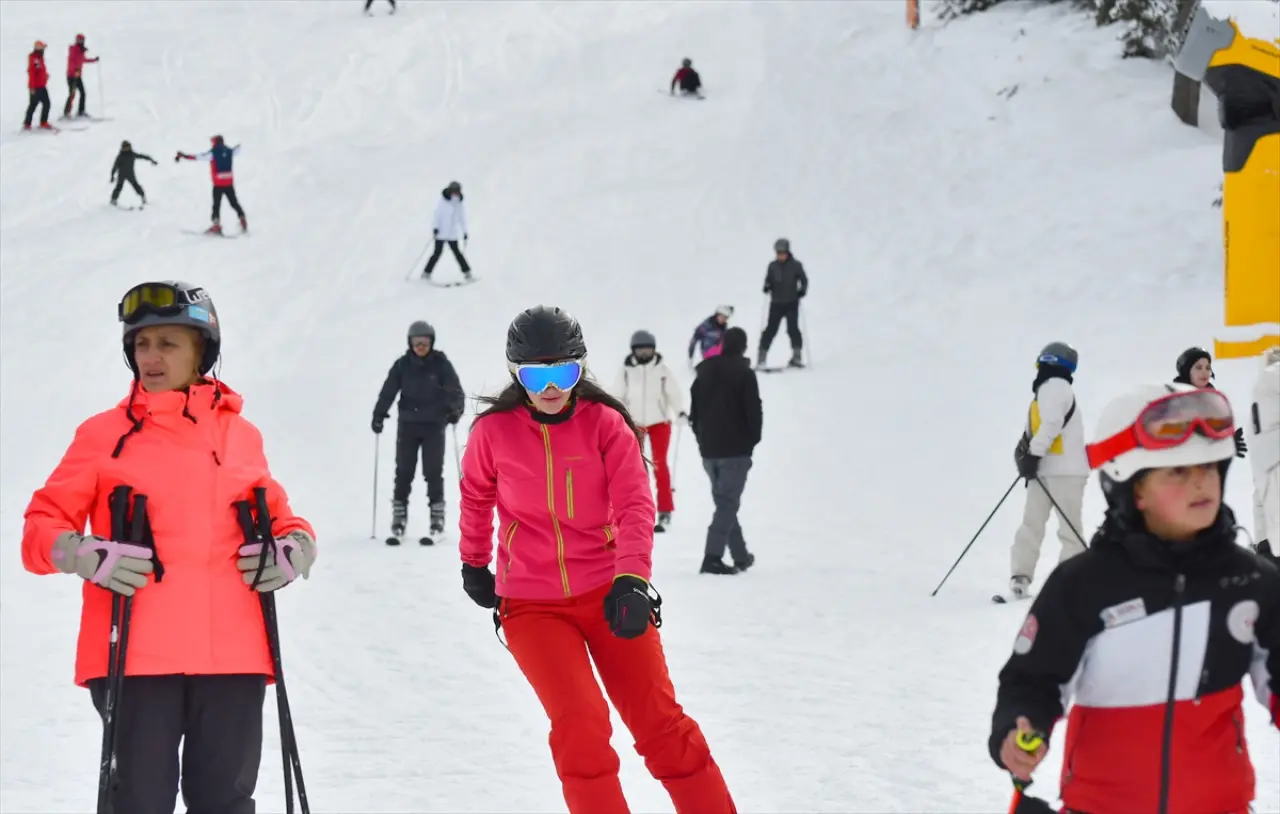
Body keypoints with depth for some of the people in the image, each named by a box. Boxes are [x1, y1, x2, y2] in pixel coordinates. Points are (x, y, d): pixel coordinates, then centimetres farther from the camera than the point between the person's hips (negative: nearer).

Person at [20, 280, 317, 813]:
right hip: (134, 656, -2)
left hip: (232, 654, 2)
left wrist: (294, 549, 2)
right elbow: (42, 525, 6)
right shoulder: (104, 434, 6)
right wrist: (85, 554, -15)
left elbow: (280, 518, 24)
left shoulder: (240, 435, 13)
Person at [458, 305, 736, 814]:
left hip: (608, 594, 0)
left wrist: (631, 580, -31)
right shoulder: (494, 432, -5)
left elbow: (635, 505, -15)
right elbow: (476, 497, 15)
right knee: (581, 726, -18)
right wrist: (474, 563, 27)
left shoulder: (605, 424, -6)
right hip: (533, 606, 0)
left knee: (663, 726, -1)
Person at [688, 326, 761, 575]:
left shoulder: (704, 372, 10)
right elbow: (754, 410, -12)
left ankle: (741, 555, 23)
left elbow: (694, 409, 13)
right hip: (735, 449, -6)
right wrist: (752, 440, 2)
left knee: (725, 501, 17)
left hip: (709, 449, 6)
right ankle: (713, 557, -18)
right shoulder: (744, 374, -10)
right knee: (728, 503, -7)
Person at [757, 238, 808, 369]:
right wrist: (767, 287, -11)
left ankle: (797, 356, 2)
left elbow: (804, 280, 3)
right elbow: (768, 280, 10)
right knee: (771, 329, -1)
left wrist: (801, 291, -14)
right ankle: (762, 356, 2)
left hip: (792, 303, -2)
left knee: (793, 328, -8)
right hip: (776, 303, 2)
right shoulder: (772, 266, 4)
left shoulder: (795, 265, -2)